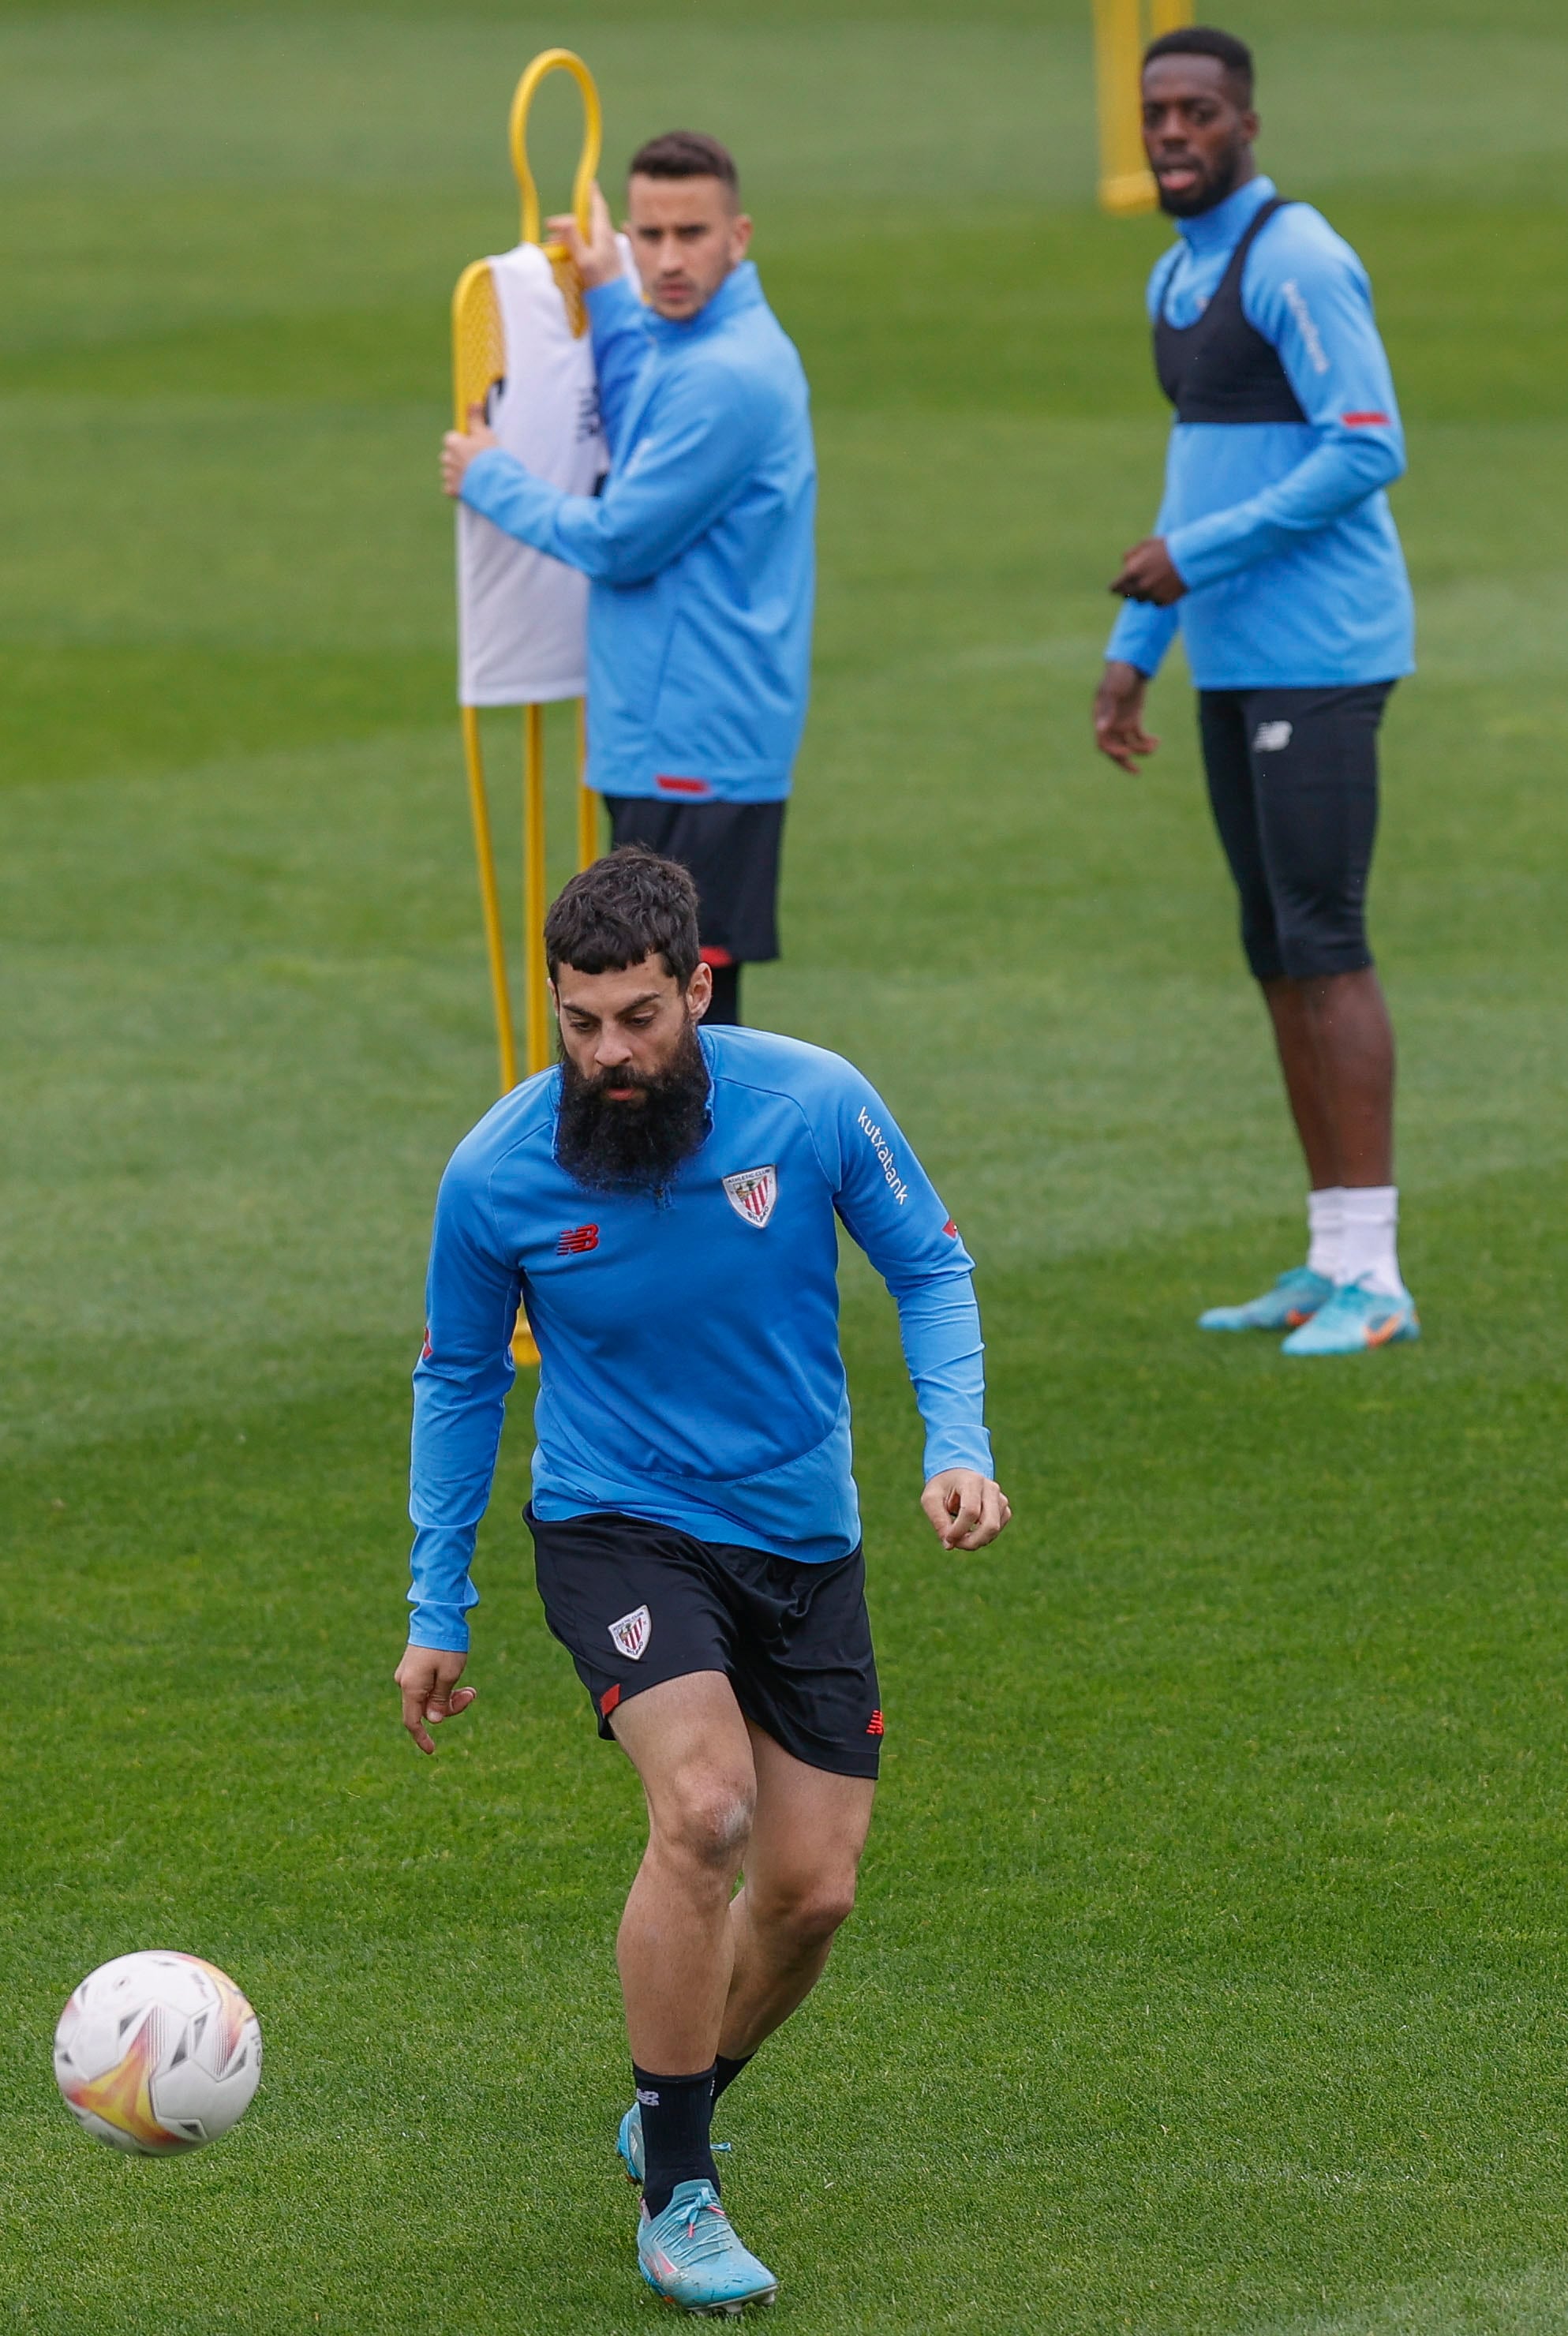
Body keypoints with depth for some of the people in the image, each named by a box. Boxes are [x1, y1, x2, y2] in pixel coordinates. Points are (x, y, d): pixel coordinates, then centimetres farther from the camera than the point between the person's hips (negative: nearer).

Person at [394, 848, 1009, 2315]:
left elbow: (929, 1269, 3)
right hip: (616, 1527, -3)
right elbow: (458, 1379, 3)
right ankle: (675, 2198, -16)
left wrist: (958, 1446, -12)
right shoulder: (495, 1177, -14)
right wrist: (435, 1616, 7)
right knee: (706, 1809, -27)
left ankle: (677, 2107, 33)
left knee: (812, 1891, 1)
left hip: (802, 1541, 3)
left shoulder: (814, 1105, -14)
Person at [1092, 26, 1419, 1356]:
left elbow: (1369, 447, -20)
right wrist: (1134, 651, 22)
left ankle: (1373, 1276, -11)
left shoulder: (1293, 261, -12)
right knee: (1277, 952, 10)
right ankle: (1332, 1261, 15)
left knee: (1324, 945, -11)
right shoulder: (1179, 280, 17)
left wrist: (1198, 558, -18)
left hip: (1320, 655, -9)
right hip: (1234, 664, 9)